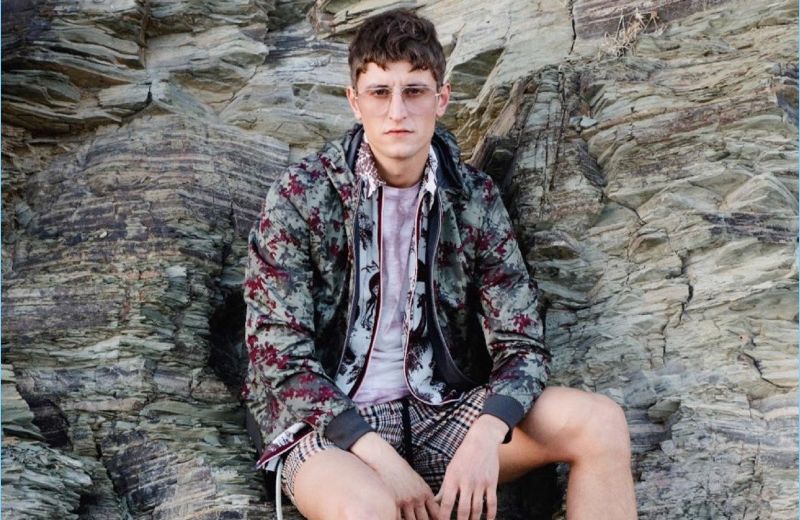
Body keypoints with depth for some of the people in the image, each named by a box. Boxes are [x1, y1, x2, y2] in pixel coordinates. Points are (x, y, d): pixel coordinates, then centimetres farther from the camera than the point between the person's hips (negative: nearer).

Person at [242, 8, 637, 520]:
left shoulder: (475, 197, 1)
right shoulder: (301, 195, -8)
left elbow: (521, 343, -1)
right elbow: (280, 355, -11)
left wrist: (486, 435, -22)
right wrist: (381, 457, -21)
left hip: (437, 411, 4)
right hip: (329, 422, -3)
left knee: (600, 422, -15)